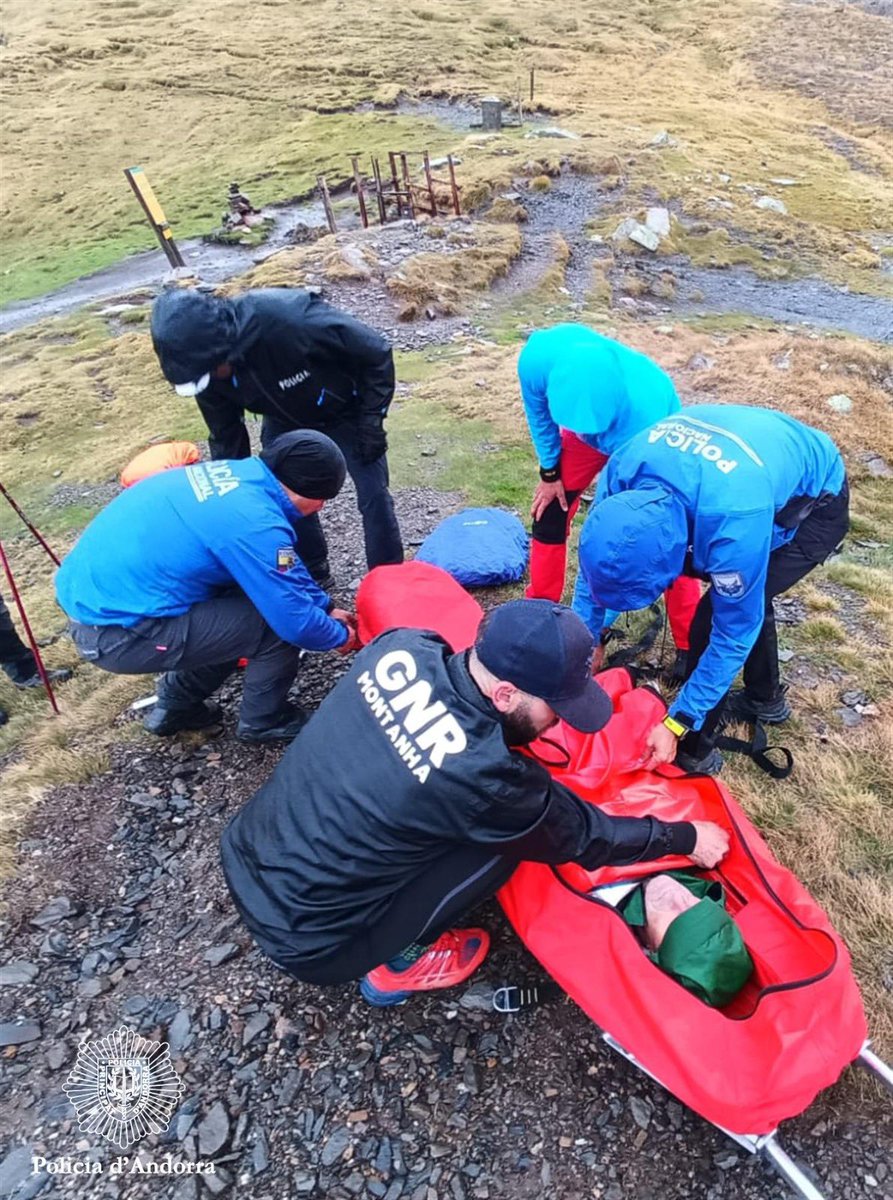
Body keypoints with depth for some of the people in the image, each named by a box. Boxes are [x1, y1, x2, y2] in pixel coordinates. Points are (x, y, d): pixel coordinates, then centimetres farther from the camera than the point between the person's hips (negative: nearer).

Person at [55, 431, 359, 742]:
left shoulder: (235, 473, 4)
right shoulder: (256, 524, -23)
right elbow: (297, 622, -19)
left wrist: (326, 607, 18)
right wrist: (340, 635, 1)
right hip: (115, 633, -9)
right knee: (277, 623, -8)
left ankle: (175, 705, 29)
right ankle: (262, 721, 16)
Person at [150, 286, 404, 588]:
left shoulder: (292, 319, -41)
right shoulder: (208, 371, -23)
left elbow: (377, 353, -29)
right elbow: (225, 439, -7)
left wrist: (372, 420, -26)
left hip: (345, 411, -4)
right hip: (286, 420, 5)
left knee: (373, 495, -9)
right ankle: (314, 574, 24)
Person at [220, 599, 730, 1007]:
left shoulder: (404, 647, -15)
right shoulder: (484, 775, -29)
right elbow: (583, 835, -10)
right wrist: (686, 837, 6)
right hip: (306, 944, -6)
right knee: (503, 843, -8)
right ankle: (400, 963, 10)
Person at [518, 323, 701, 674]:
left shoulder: (646, 412, -45)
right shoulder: (537, 357, -38)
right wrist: (550, 471, -1)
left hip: (646, 443, -4)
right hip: (586, 432, 4)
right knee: (548, 515, 1)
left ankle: (691, 645, 5)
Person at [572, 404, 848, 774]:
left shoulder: (735, 520, -44)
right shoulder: (624, 468, -28)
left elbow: (735, 631, -29)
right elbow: (595, 558, -11)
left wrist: (676, 724, -23)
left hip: (818, 504, -6)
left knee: (716, 618, -13)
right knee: (746, 597, 19)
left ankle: (693, 751, 5)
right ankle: (765, 698, 45)